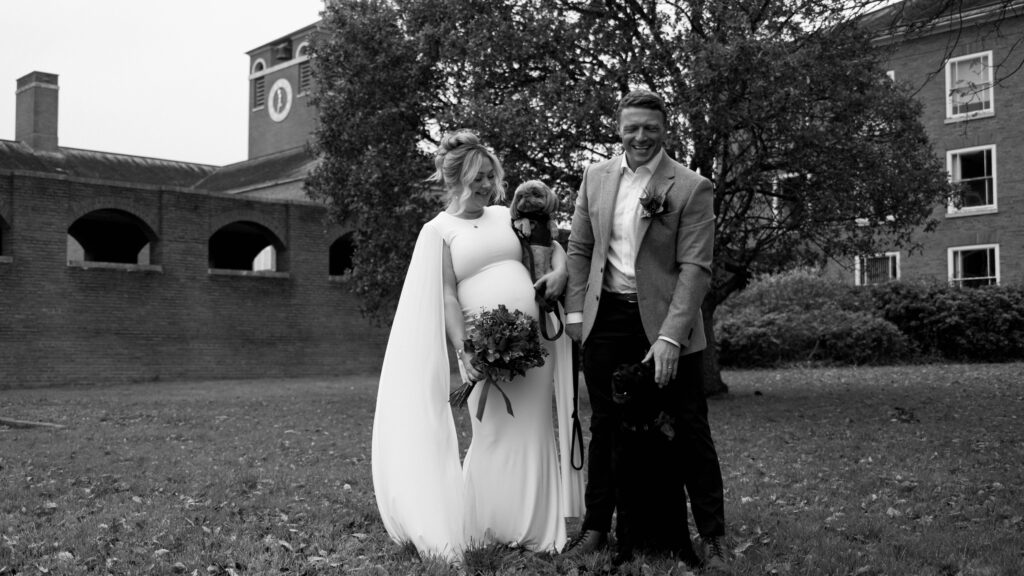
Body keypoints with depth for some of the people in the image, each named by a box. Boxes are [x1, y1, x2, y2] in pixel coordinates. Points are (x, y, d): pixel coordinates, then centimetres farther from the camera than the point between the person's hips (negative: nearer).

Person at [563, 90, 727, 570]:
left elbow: (695, 269, -12)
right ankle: (598, 527, 25)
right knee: (606, 428, 13)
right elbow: (579, 250, 12)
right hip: (606, 319, 4)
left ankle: (712, 539, 13)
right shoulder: (595, 177, 7)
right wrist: (575, 310, 4)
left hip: (663, 321, -4)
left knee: (688, 432, 1)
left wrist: (670, 336, -19)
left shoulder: (691, 188, -7)